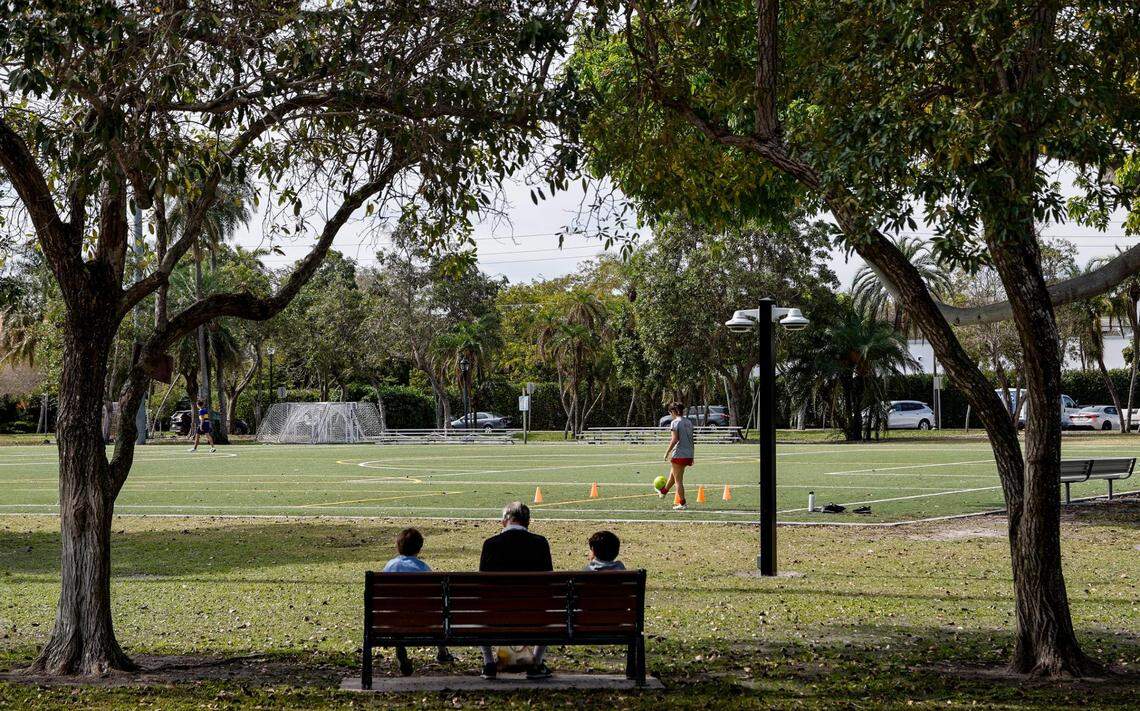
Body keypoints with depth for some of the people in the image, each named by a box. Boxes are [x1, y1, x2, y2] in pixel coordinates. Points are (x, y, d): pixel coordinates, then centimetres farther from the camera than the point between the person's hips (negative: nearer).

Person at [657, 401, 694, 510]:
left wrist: (667, 452, -10)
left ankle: (682, 503, 3)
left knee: (678, 480, 2)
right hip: (688, 454, 8)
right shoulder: (689, 422, 10)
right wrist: (692, 456, 18)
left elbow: (674, 440, -18)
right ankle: (664, 491, 48)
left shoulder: (675, 422, -12)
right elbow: (691, 440, 13)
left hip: (678, 454, -8)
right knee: (672, 474, 29)